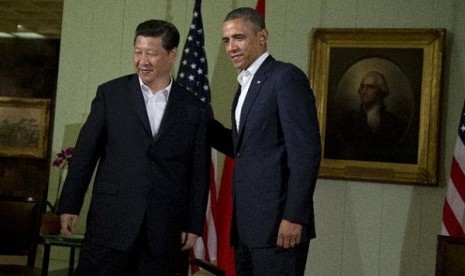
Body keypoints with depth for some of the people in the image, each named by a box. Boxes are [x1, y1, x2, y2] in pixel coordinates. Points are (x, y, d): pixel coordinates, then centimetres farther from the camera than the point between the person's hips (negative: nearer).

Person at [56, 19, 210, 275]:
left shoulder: (194, 109, 6)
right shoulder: (110, 94, 4)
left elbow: (199, 174, 7)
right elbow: (85, 153, 4)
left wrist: (194, 225, 5)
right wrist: (69, 205, 1)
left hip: (163, 232, 1)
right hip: (110, 222, -1)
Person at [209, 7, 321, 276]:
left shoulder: (286, 77, -10)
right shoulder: (247, 84, 17)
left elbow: (306, 152, -16)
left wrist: (294, 217, -20)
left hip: (277, 224, -9)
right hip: (247, 225, 9)